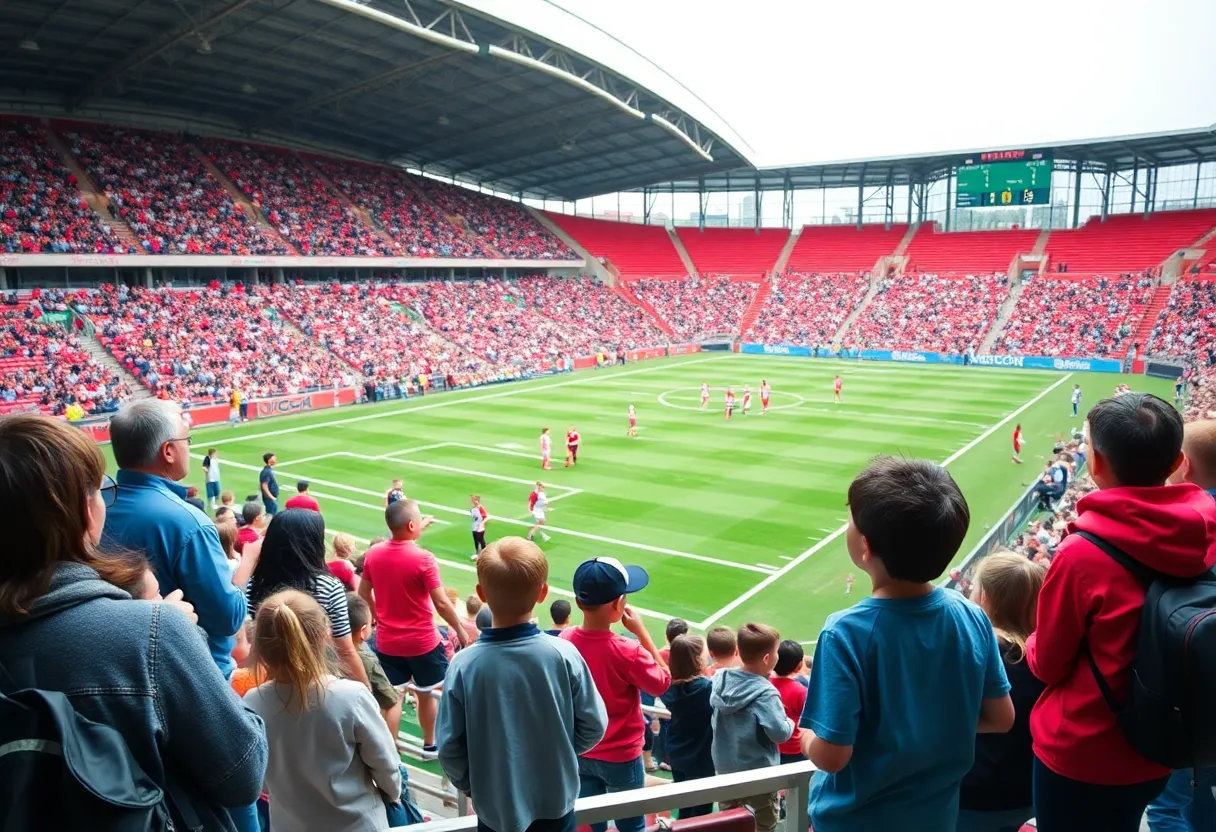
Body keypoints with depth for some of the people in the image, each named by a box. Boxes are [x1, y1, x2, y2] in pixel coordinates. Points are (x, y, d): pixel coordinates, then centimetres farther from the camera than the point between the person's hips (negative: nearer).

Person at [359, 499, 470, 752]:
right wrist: (461, 631, -4)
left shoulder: (373, 554, -6)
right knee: (427, 694, 16)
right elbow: (441, 604, -18)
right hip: (423, 642, -3)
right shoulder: (423, 558, -21)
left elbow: (363, 593, 8)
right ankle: (430, 744, 31)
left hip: (386, 642, 4)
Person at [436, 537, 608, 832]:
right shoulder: (563, 654, -19)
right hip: (557, 802, 1)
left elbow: (448, 746, -12)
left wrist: (471, 786, 6)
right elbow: (594, 726, -9)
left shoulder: (463, 665, -20)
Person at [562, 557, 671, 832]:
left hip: (579, 753, 4)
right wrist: (642, 632, -14)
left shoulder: (564, 641, -15)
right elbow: (663, 683, -12)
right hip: (620, 757, -4)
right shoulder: (628, 652, -29)